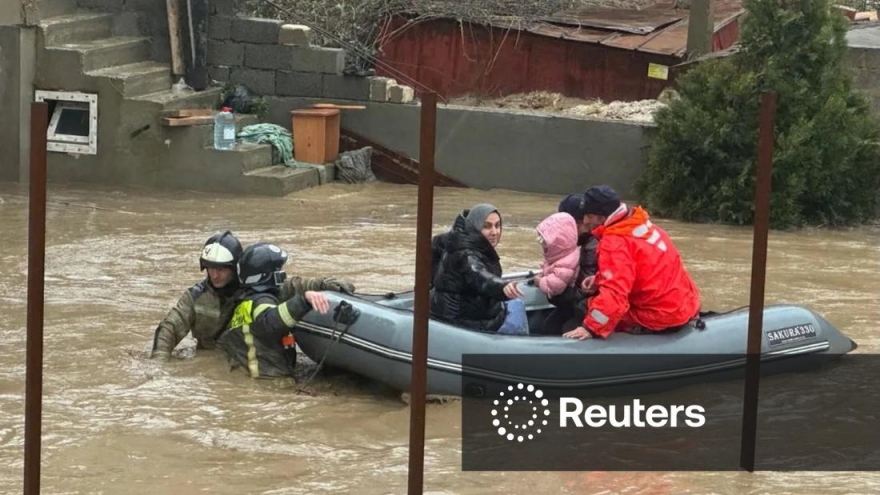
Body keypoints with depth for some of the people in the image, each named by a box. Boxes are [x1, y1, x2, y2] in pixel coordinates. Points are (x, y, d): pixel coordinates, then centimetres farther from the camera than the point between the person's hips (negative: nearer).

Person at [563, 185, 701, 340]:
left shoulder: (615, 242, -19)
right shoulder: (640, 224, 8)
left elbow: (614, 294, -28)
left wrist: (590, 328, -28)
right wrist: (600, 279, 11)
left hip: (660, 318, -9)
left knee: (591, 306, 0)